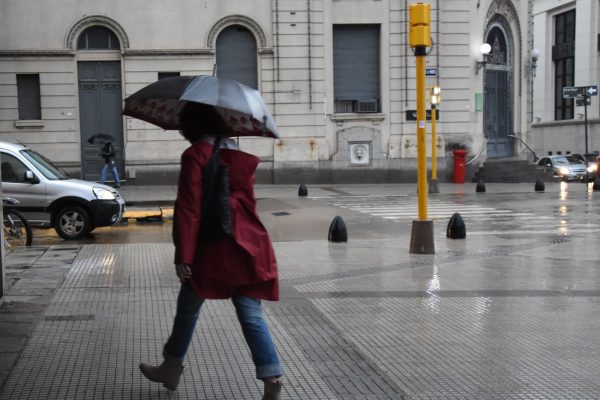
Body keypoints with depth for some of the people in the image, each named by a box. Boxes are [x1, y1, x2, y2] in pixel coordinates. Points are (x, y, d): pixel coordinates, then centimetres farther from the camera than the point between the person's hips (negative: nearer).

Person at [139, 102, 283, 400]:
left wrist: (182, 255, -13)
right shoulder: (240, 156, 14)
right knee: (251, 316, 4)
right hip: (248, 246, 5)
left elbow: (188, 207, -13)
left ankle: (172, 369, 32)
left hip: (213, 247, -5)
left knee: (188, 308, 15)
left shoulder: (195, 155, -7)